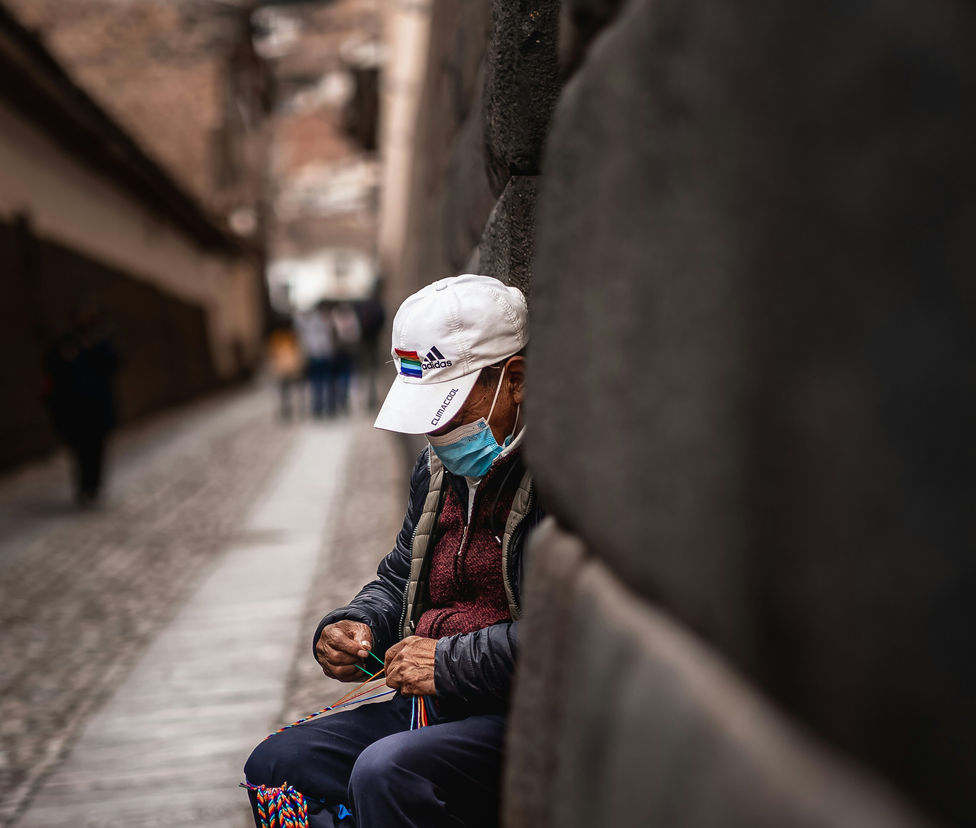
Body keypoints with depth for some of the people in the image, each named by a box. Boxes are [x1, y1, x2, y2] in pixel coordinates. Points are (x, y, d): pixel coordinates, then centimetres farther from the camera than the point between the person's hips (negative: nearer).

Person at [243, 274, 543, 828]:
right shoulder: (440, 467, 14)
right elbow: (399, 579, 28)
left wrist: (450, 663, -20)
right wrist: (355, 627, 6)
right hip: (433, 707, 9)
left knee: (387, 774, -32)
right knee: (275, 765, 2)